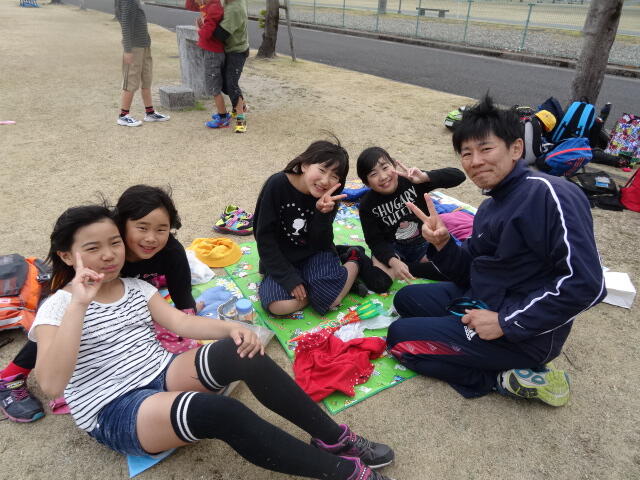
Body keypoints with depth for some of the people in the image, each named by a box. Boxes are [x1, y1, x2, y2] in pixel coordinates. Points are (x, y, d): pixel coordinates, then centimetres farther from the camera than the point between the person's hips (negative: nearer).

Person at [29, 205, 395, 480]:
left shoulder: (136, 288, 11)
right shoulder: (56, 309, -5)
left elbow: (181, 322, -3)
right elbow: (52, 384, -21)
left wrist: (231, 327, -23)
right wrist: (78, 304, -29)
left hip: (165, 375, 6)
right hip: (115, 414, -5)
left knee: (243, 352, -25)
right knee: (221, 411, -35)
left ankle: (334, 438, -16)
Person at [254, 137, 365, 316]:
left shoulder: (329, 198, -9)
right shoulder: (277, 185, -18)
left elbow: (320, 244, -11)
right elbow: (264, 236, -15)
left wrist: (323, 214, -30)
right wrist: (288, 277, -20)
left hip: (314, 254, 1)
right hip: (282, 258, -1)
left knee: (329, 298, -24)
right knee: (279, 306, -27)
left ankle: (352, 262, 5)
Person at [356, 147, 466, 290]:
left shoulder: (411, 180, -15)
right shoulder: (367, 205, -12)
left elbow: (458, 176, -18)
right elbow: (375, 240, -12)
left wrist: (425, 176, -36)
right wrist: (393, 261, -32)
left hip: (423, 242, 2)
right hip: (391, 248, -2)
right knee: (377, 280, -31)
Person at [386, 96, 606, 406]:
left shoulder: (549, 194, -22)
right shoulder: (490, 208, 7)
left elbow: (585, 284, -27)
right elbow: (469, 274, 8)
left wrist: (506, 323, -23)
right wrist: (442, 244, -12)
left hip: (525, 336, -10)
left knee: (400, 337, -5)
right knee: (406, 299, 18)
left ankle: (508, 379, -3)